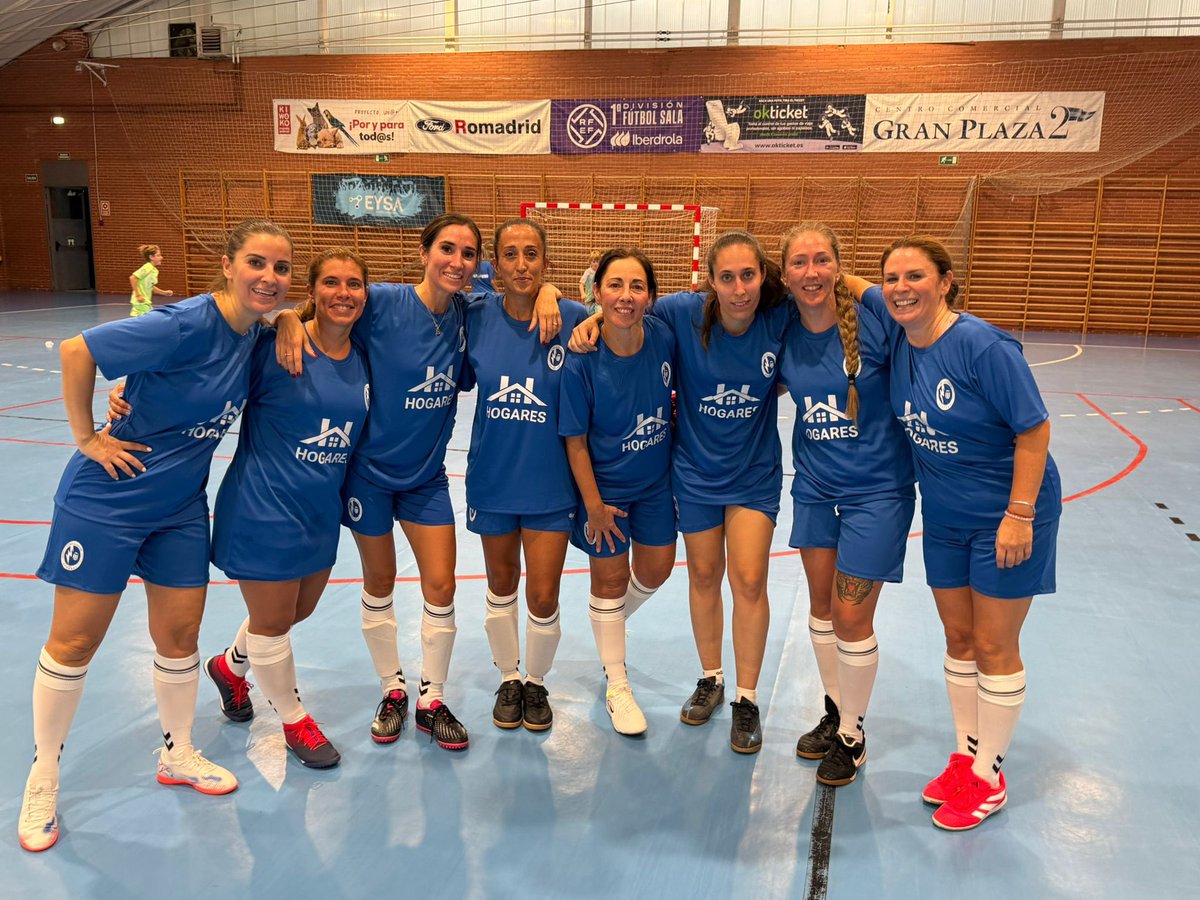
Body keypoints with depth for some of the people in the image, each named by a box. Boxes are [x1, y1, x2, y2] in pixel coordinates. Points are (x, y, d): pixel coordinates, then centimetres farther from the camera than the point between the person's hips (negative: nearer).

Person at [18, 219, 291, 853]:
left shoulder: (253, 332, -3)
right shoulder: (187, 325, -25)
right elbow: (77, 352, -20)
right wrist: (87, 438, -14)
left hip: (181, 504, 6)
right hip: (108, 498, -6)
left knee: (179, 635, 13)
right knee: (74, 641, 6)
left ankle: (176, 754, 34)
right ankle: (42, 778, 26)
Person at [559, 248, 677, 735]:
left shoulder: (664, 338, -17)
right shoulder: (581, 360, -26)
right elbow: (575, 441, -17)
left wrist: (677, 456, 6)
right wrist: (594, 506, -13)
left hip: (657, 480, 4)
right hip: (605, 485, -4)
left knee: (655, 569, 18)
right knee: (610, 579, 11)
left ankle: (610, 623, 53)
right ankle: (617, 686, 32)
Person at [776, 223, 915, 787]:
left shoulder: (873, 322, -18)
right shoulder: (783, 336, -4)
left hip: (875, 488, -4)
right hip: (814, 485, 5)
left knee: (851, 618, 1)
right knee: (821, 606, 14)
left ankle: (852, 736, 24)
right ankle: (834, 712, 37)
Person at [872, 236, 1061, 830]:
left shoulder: (982, 345, -25)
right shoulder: (899, 342, -5)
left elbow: (1035, 430, -21)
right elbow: (857, 290, 17)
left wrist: (1019, 516, -22)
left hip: (1006, 514, -6)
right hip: (944, 517, 6)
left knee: (995, 647, 6)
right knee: (959, 638, 16)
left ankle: (989, 778, 24)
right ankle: (965, 757, 34)